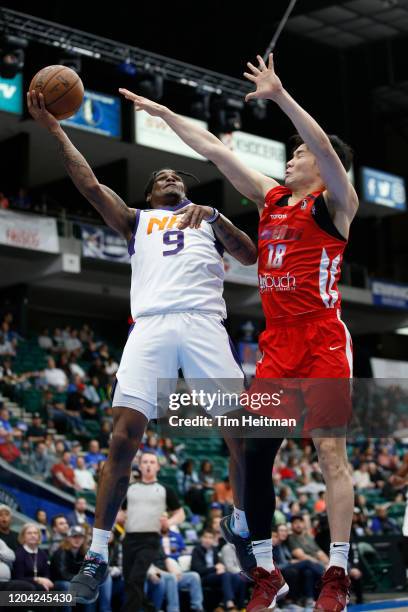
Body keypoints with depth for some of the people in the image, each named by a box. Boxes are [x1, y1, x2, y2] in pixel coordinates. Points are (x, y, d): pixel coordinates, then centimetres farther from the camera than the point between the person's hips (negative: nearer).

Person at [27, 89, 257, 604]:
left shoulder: (208, 219, 27)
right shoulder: (138, 221, 27)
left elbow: (250, 257, 12)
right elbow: (91, 185, 15)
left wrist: (214, 216, -2)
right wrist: (55, 129, 12)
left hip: (204, 323, 1)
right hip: (151, 325, 0)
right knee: (124, 434, -12)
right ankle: (97, 553, -6)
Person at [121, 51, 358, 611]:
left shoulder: (334, 203, -2)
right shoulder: (271, 198, 15)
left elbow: (327, 149, -21)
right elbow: (215, 151, 18)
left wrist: (280, 96, -29)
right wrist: (164, 113, 21)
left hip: (322, 341, -7)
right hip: (276, 344, 7)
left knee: (330, 451, -8)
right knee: (253, 453, 3)